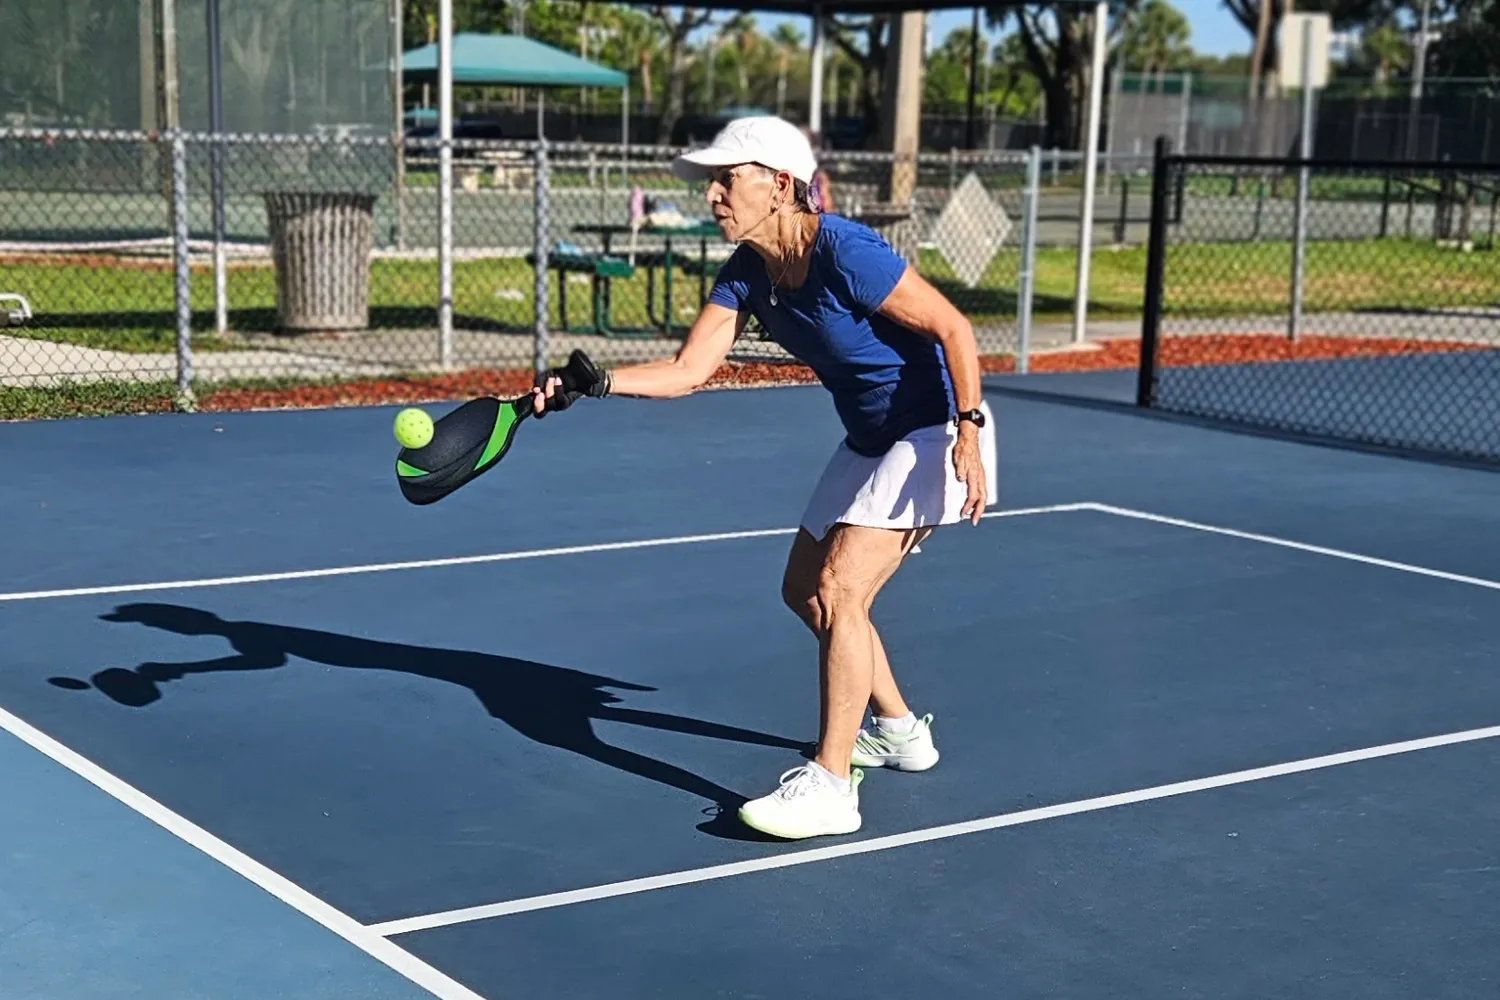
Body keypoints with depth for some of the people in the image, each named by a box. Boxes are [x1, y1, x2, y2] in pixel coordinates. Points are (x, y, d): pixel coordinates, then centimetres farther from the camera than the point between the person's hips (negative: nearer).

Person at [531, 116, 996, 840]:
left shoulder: (846, 254, -27)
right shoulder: (747, 274, -4)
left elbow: (953, 329, -23)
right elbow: (688, 370, -6)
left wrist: (968, 435, -29)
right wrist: (592, 384, -19)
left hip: (935, 433, -10)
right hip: (868, 441, 10)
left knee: (839, 589, -20)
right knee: (804, 590, 17)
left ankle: (830, 787, -15)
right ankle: (897, 731, 34)